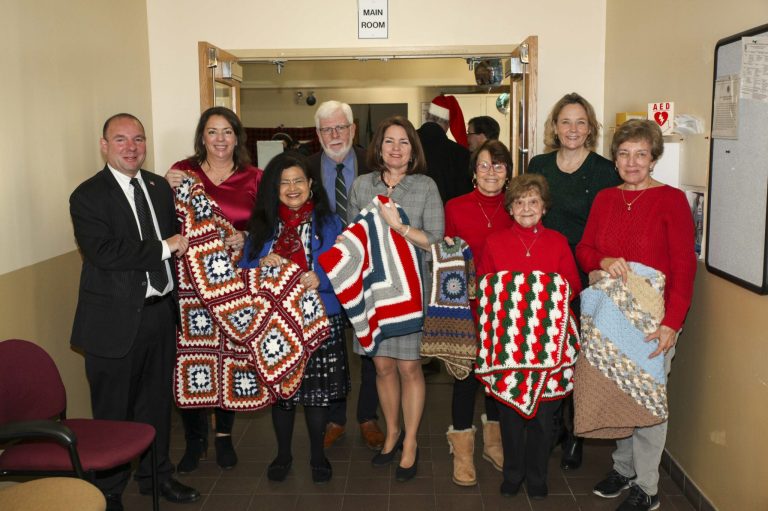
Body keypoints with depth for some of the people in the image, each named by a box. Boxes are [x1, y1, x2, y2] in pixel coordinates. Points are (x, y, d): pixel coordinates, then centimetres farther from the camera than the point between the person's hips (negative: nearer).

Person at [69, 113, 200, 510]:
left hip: (160, 313, 6)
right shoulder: (87, 196, -10)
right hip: (115, 320, -5)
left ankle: (155, 474, 38)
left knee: (156, 401, 19)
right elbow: (104, 252, -23)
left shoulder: (160, 187, 9)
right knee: (113, 410, 8)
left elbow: (176, 241, 14)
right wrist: (165, 248, -19)